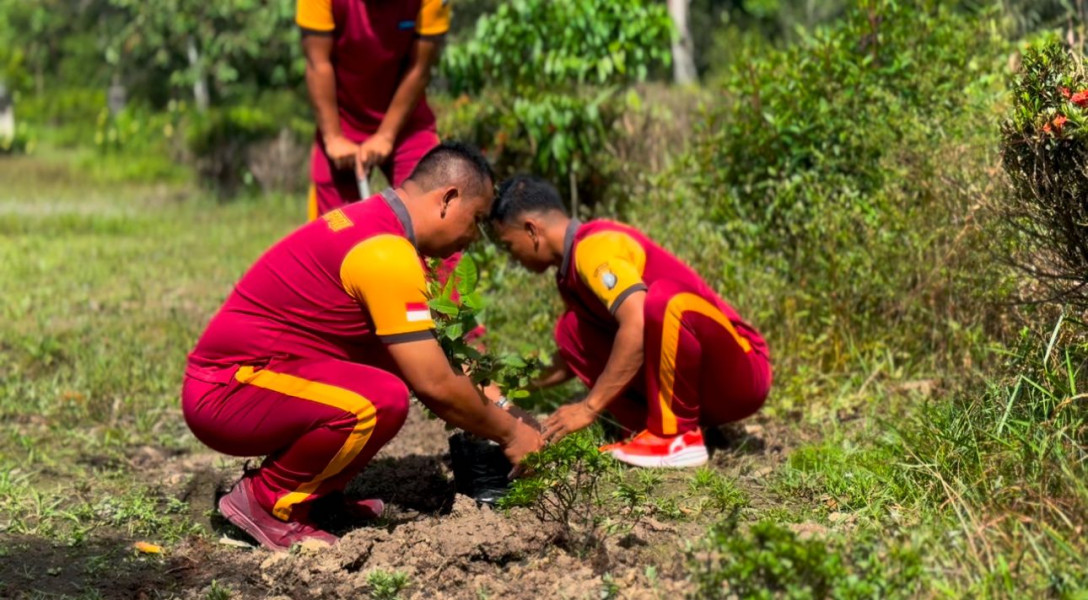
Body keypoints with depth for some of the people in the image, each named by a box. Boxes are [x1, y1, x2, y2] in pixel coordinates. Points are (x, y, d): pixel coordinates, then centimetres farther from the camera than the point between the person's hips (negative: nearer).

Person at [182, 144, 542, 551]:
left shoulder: (368, 221, 12)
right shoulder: (387, 254, -19)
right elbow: (434, 385, -17)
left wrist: (482, 401, 22)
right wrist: (509, 433, -2)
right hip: (224, 393, -11)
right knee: (383, 400, -29)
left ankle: (317, 491, 11)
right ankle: (265, 502, -9)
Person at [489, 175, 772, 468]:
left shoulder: (594, 246, -16)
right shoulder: (571, 271, 12)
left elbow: (637, 327, -30)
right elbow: (579, 351, 26)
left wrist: (589, 408, -25)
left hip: (741, 375, -9)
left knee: (665, 296, -36)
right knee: (571, 330, 4)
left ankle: (678, 437, -21)